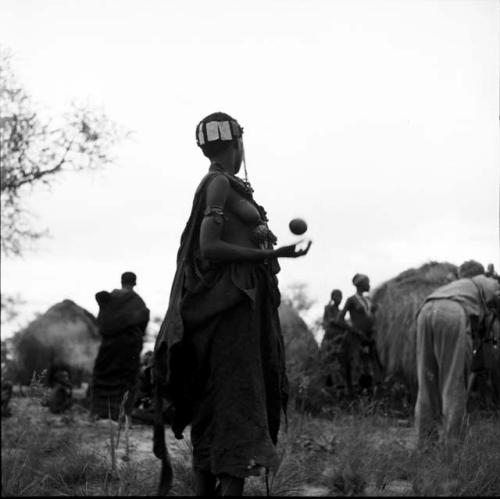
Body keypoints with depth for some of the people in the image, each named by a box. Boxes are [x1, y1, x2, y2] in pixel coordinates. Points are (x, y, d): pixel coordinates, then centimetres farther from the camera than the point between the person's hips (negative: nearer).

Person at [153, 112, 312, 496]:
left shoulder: (217, 185, 18)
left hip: (226, 303, 10)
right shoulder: (220, 184, -9)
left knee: (212, 410, 7)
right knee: (239, 407, -14)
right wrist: (270, 254, -18)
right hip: (232, 302, -10)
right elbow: (208, 248, -18)